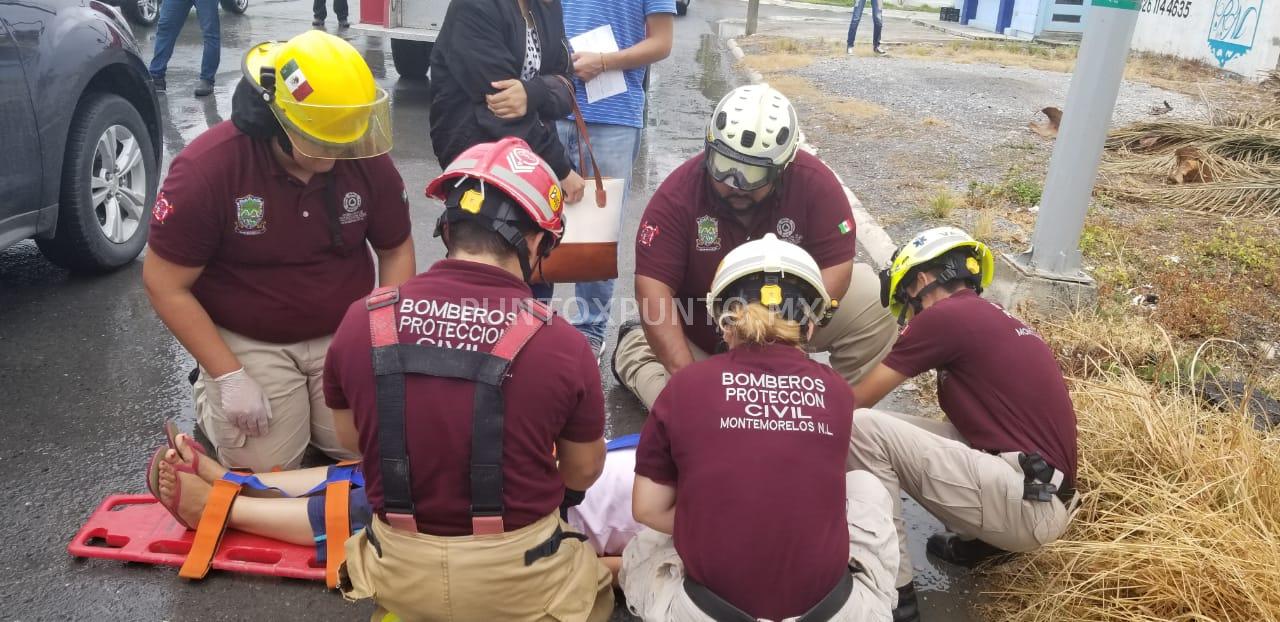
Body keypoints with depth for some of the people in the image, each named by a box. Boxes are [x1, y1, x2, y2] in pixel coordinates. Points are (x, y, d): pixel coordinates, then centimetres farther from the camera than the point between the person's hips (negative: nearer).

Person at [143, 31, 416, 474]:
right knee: (265, 469, -5)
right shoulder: (205, 170, -21)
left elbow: (396, 249, 2)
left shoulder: (367, 159, -12)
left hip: (345, 335, 3)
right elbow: (166, 285, -14)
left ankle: (306, 408, 27)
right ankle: (211, 396, 24)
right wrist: (230, 377, -16)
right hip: (247, 342, -2)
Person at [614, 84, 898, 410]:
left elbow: (835, 270, -20)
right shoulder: (677, 194, -23)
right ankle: (633, 349, 15)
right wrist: (684, 374, -31)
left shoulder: (815, 183, -20)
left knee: (874, 303, -18)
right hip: (699, 342, -1)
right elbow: (653, 288, -24)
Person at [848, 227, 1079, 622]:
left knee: (861, 428, -14)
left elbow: (857, 401, -1)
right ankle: (979, 541, 13)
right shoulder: (999, 322, 18)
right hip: (1043, 501, 9)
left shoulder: (943, 316, -8)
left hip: (1026, 504, -9)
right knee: (890, 430, 20)